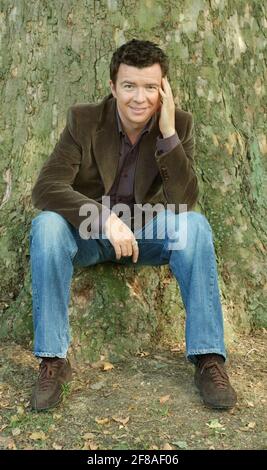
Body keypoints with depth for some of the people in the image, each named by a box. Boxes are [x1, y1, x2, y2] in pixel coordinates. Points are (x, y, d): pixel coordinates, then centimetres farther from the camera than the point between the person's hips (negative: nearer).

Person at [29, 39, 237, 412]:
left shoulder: (180, 123, -10)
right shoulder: (84, 120, -13)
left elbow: (184, 202, -19)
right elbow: (45, 188, -22)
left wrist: (168, 133, -29)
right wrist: (106, 220, -36)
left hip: (148, 232, 1)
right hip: (90, 231, 0)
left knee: (195, 225, -29)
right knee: (47, 225, -31)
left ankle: (208, 358, -22)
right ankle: (53, 360, -21)